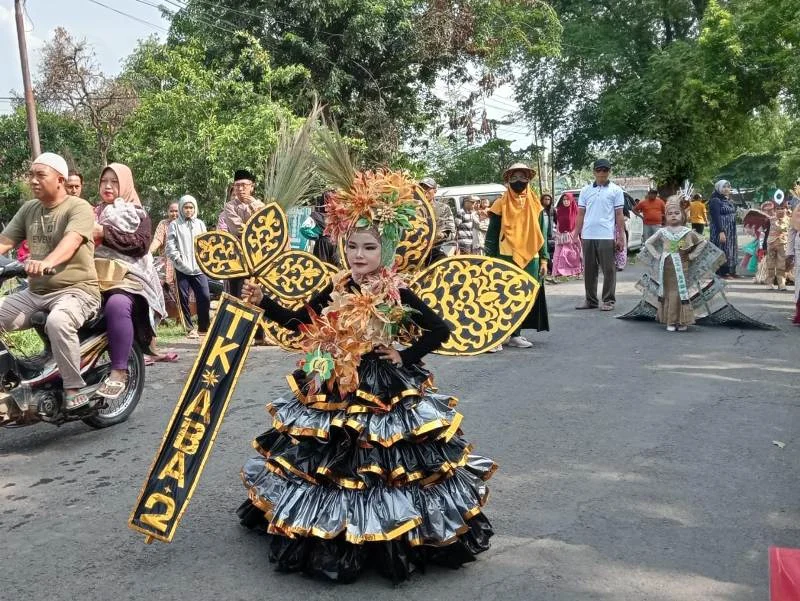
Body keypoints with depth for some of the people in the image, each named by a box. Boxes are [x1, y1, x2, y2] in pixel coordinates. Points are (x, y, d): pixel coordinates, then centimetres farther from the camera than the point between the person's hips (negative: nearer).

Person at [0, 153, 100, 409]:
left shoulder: (79, 207, -9)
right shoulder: (28, 209, 13)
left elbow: (71, 241, -27)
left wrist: (47, 262, -46)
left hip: (76, 290, -8)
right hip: (35, 291, 8)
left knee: (57, 322, -37)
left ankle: (74, 390, -23)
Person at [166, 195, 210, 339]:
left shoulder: (200, 224, 14)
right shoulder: (174, 225, 4)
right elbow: (170, 247, -1)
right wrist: (180, 261, -10)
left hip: (199, 268, 2)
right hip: (182, 269, -2)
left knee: (204, 297, -7)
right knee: (184, 298, -1)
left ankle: (203, 328, 5)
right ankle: (190, 329, 7)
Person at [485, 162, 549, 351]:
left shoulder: (535, 205, 10)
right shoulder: (501, 204, 1)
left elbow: (541, 234, 13)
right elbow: (491, 235, 0)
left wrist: (543, 259, 6)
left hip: (530, 259, 4)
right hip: (506, 259, -4)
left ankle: (515, 334, 16)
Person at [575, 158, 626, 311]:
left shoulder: (616, 190, 3)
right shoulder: (586, 190, 11)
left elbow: (619, 215, 1)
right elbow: (581, 214, 13)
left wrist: (621, 237, -4)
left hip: (607, 236, -3)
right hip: (588, 236, 4)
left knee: (609, 270, 1)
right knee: (589, 270, 9)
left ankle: (609, 300, 8)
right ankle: (590, 300, 18)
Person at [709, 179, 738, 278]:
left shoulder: (729, 200, 15)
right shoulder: (715, 201, -12)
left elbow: (733, 214, 19)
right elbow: (716, 218, -19)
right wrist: (721, 232, -25)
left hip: (731, 231, 9)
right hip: (721, 230, -9)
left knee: (731, 250, 10)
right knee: (722, 250, -6)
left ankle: (730, 271, 16)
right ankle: (721, 272, -2)